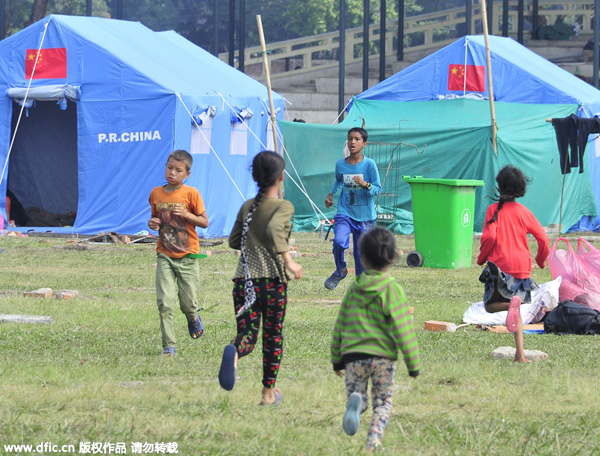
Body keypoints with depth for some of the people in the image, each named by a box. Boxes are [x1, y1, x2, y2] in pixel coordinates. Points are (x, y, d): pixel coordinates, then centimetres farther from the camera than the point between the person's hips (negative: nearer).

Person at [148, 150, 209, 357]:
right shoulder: (156, 193, 4)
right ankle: (169, 346, -6)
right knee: (164, 302, -11)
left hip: (187, 256, -2)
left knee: (188, 303, 3)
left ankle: (193, 318, 40)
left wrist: (187, 215, -20)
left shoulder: (191, 194, -6)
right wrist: (152, 224, -4)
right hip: (164, 256, 2)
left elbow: (205, 222, -3)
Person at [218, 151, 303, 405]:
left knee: (247, 333, 0)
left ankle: (234, 352, -37)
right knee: (273, 336, 12)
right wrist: (288, 261, -29)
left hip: (244, 279, 3)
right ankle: (269, 391, 18)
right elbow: (275, 229, -25)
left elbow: (234, 241, 17)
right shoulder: (283, 207, -5)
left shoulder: (247, 207, 10)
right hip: (273, 279, -3)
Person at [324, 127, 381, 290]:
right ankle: (340, 271, 3)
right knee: (339, 242, -24)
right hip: (344, 214, 1)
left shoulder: (369, 165, -7)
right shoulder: (340, 164, 3)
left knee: (362, 253, 4)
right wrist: (331, 194, 13)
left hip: (365, 217, -1)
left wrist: (365, 185, -25)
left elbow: (378, 189, -7)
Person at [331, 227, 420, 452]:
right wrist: (413, 363, -1)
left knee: (355, 392, 13)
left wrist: (336, 358, 24)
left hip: (353, 355, 2)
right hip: (383, 356, -2)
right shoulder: (392, 290, -7)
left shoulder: (354, 289, 5)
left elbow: (340, 326, 12)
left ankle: (355, 401, -24)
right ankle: (374, 439, -8)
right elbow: (403, 329, -9)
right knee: (382, 401, 13)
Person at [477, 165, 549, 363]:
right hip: (522, 266, 4)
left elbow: (489, 237, -15)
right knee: (516, 311, 17)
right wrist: (541, 260, 22)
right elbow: (543, 239, 5)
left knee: (490, 305, 10)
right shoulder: (524, 212, 6)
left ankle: (512, 305, -25)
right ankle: (520, 353, 4)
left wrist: (481, 258, 2)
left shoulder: (494, 210, -4)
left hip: (500, 265, -4)